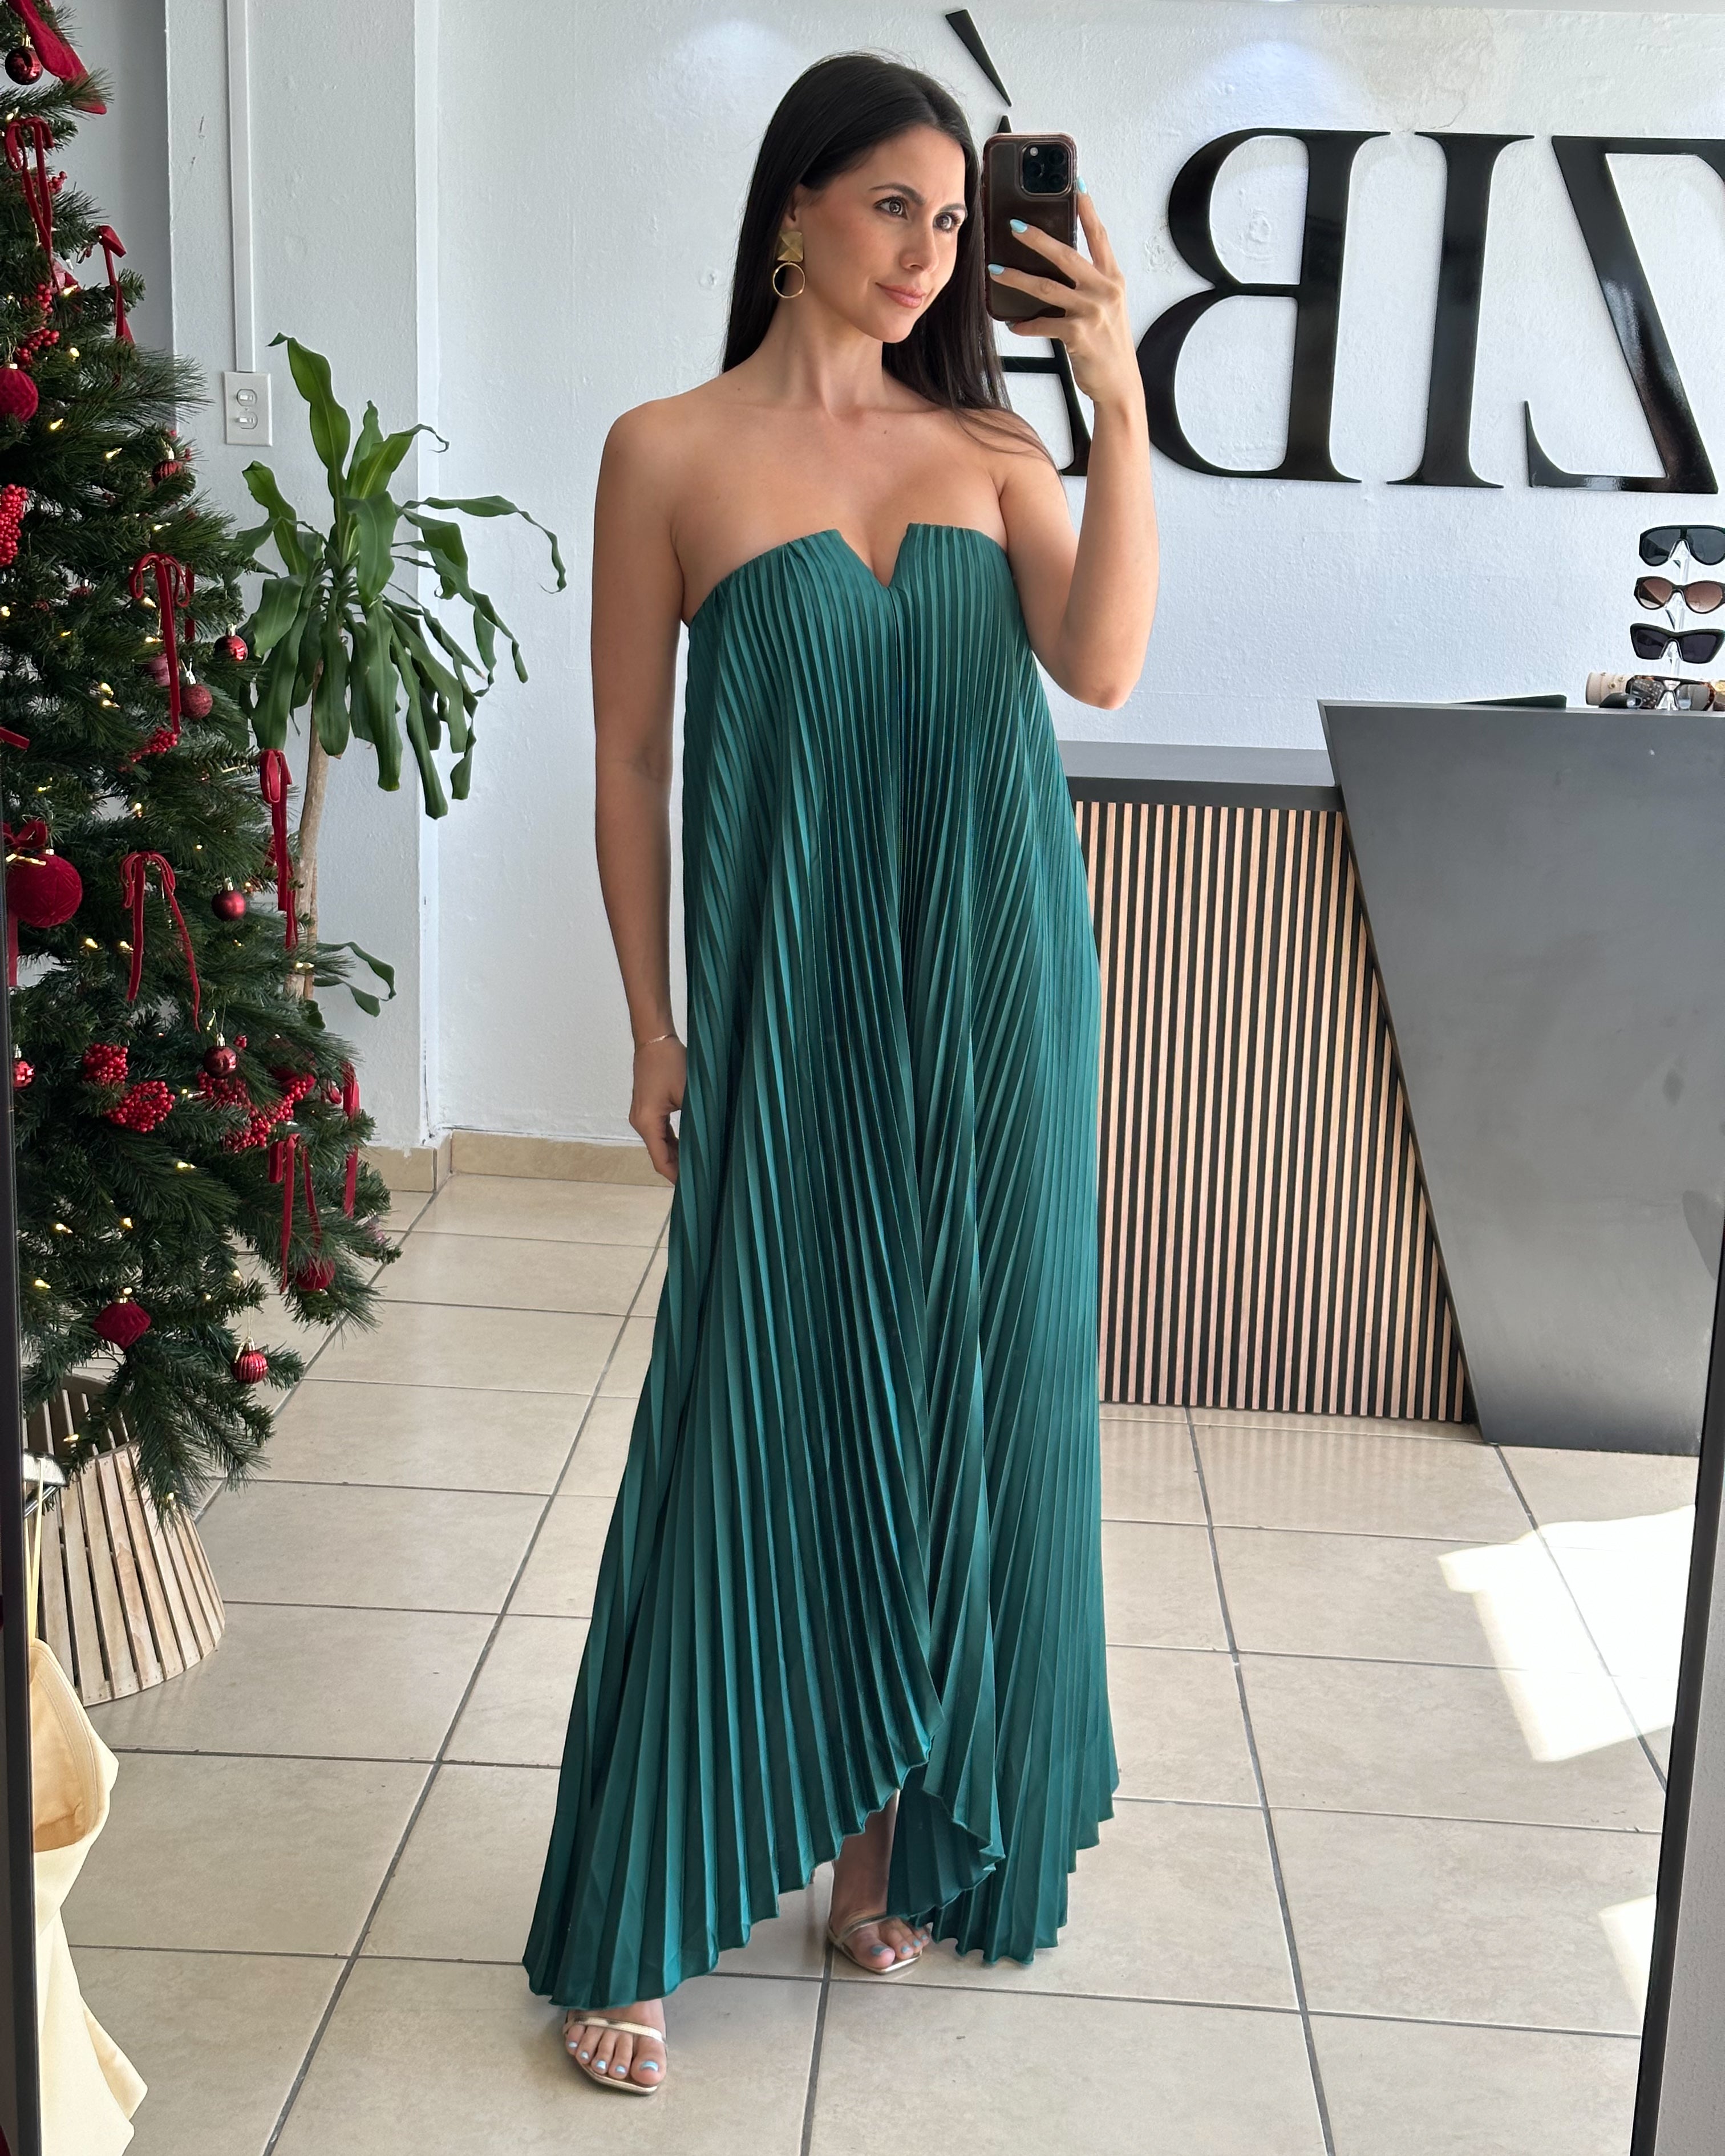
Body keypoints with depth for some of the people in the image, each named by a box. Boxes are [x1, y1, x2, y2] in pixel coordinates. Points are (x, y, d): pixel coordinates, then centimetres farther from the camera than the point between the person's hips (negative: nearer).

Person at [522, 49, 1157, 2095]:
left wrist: (1119, 406, -15)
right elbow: (627, 754, 1)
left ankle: (900, 1836, 26)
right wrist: (652, 1027, -2)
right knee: (754, 1426, -1)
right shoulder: (671, 451, 0)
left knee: (961, 1408, 8)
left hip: (991, 1000, 3)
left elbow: (1100, 664, -8)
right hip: (789, 1008, -3)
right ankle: (631, 1928, 12)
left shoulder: (992, 444, 8)